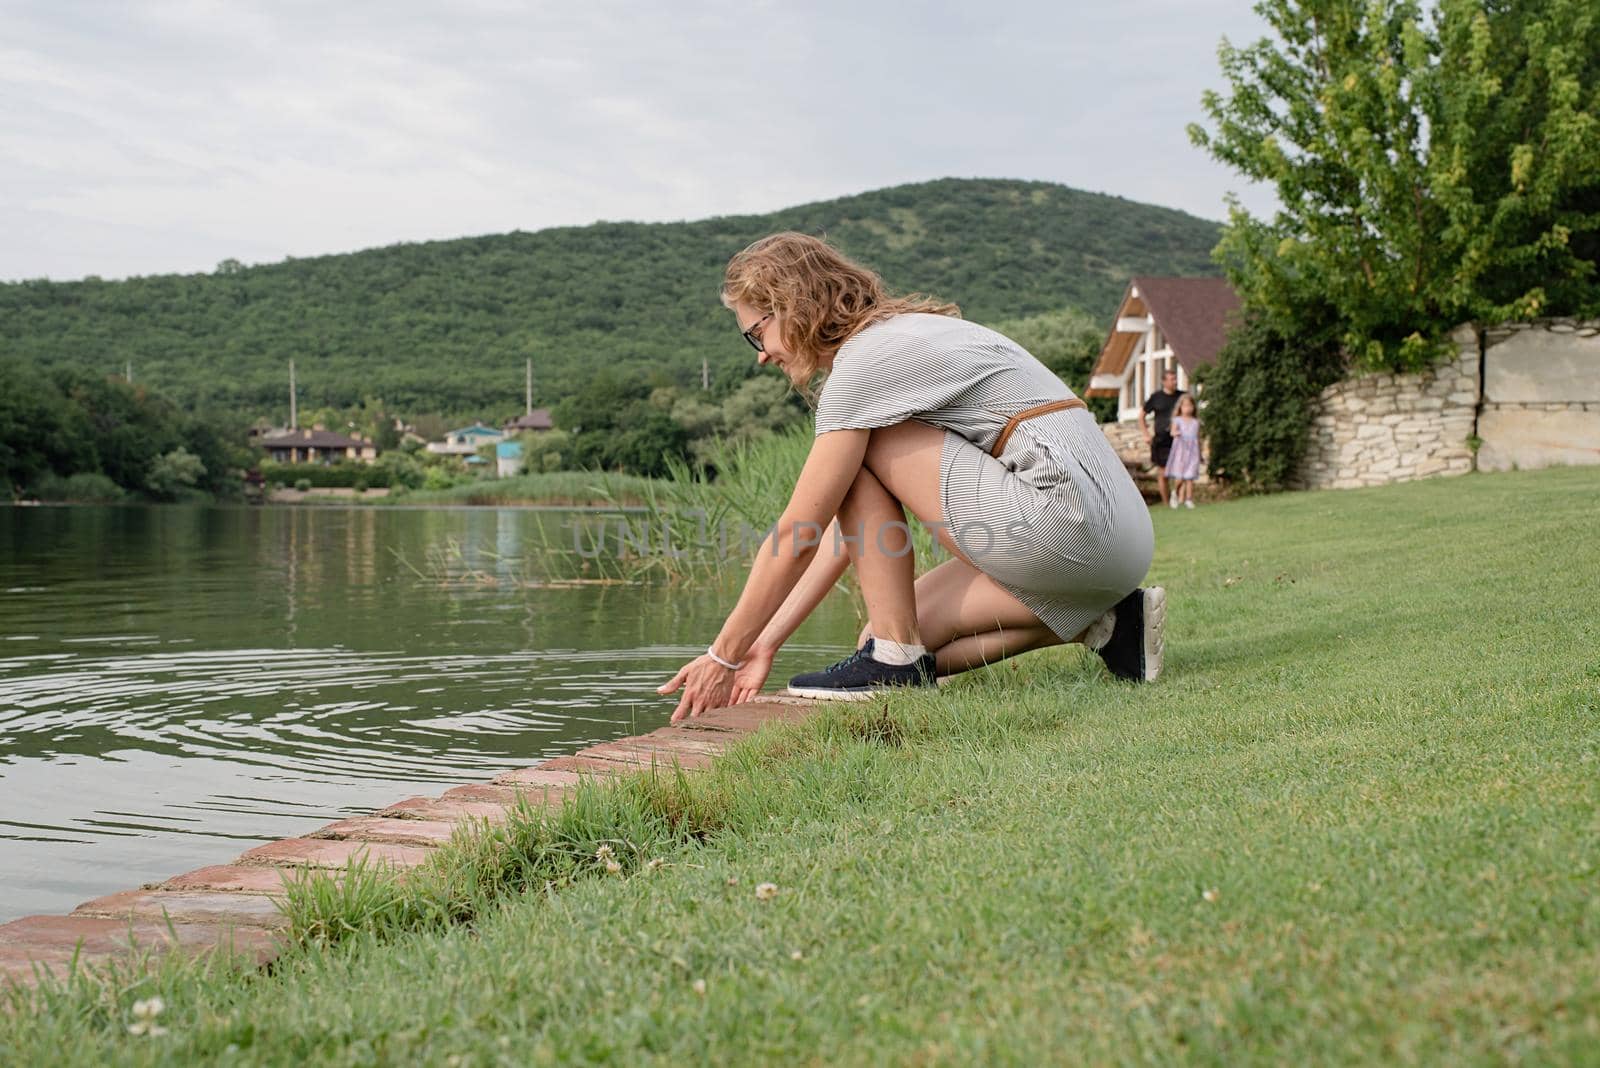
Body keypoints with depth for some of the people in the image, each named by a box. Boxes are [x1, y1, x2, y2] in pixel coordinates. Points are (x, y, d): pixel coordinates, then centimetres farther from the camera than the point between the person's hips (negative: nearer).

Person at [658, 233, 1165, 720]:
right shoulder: (900, 338, 20)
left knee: (861, 450, -5)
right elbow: (851, 523, 18)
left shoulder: (865, 360, -10)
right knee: (896, 640, 10)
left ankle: (894, 658, -4)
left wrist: (724, 656, -2)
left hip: (1070, 516, -10)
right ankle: (1102, 621, 7)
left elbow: (795, 535, -10)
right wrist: (766, 643, 16)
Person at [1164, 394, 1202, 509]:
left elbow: (1198, 438, 17)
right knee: (1179, 478, -6)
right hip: (1180, 451, -2)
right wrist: (1176, 433, -36)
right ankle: (1175, 492, 21)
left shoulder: (1196, 422, 11)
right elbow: (1173, 432, -12)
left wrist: (1200, 454, 19)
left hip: (1192, 451, 2)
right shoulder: (1177, 420, 4)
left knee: (1190, 477, -2)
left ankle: (1189, 500, 5)